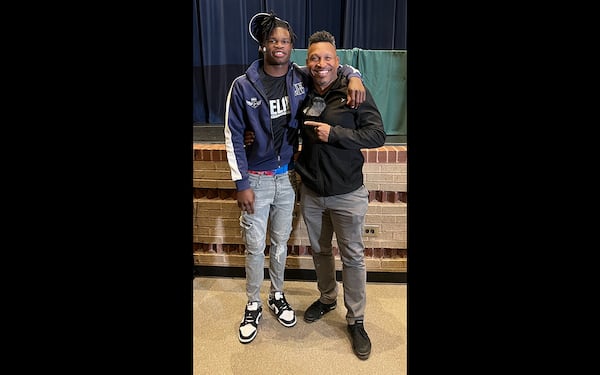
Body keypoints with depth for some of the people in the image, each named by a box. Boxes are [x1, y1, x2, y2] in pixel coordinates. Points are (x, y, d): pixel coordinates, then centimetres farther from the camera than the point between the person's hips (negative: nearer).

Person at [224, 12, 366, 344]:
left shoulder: (302, 78, -4)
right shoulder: (243, 86, -11)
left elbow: (334, 66, 12)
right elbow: (233, 137, -8)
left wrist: (354, 76, -12)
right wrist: (241, 184, -11)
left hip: (287, 177, 3)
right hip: (256, 179, -2)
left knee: (280, 242, 17)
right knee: (255, 247, 8)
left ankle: (277, 296, 38)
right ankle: (253, 305, 29)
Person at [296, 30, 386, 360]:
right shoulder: (303, 94, 3)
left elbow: (377, 135, -14)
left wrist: (334, 133, -23)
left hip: (347, 193, -4)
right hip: (311, 191, 4)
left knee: (353, 256, 7)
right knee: (319, 251, 19)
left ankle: (356, 320, 24)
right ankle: (327, 299, 43)